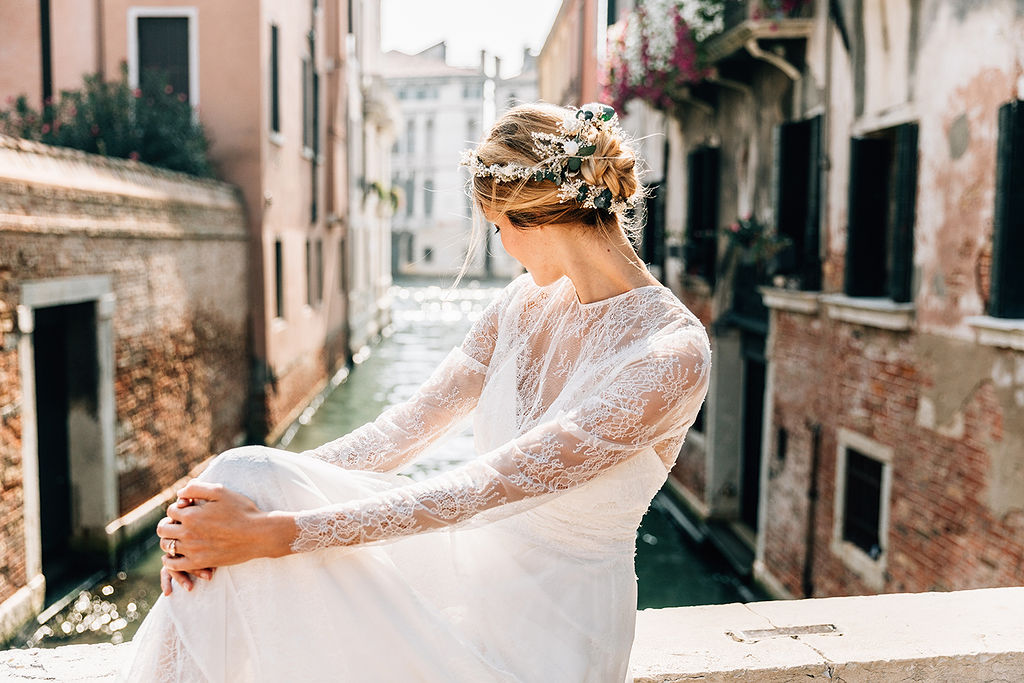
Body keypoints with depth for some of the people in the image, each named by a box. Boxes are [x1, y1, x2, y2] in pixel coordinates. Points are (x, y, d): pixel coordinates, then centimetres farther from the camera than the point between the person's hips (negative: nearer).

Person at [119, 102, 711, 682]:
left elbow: (489, 485, -28)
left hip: (554, 635, -6)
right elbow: (415, 424, -4)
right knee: (247, 472, -16)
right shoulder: (527, 302, 2)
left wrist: (276, 531, -29)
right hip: (471, 564, 6)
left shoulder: (674, 353, -22)